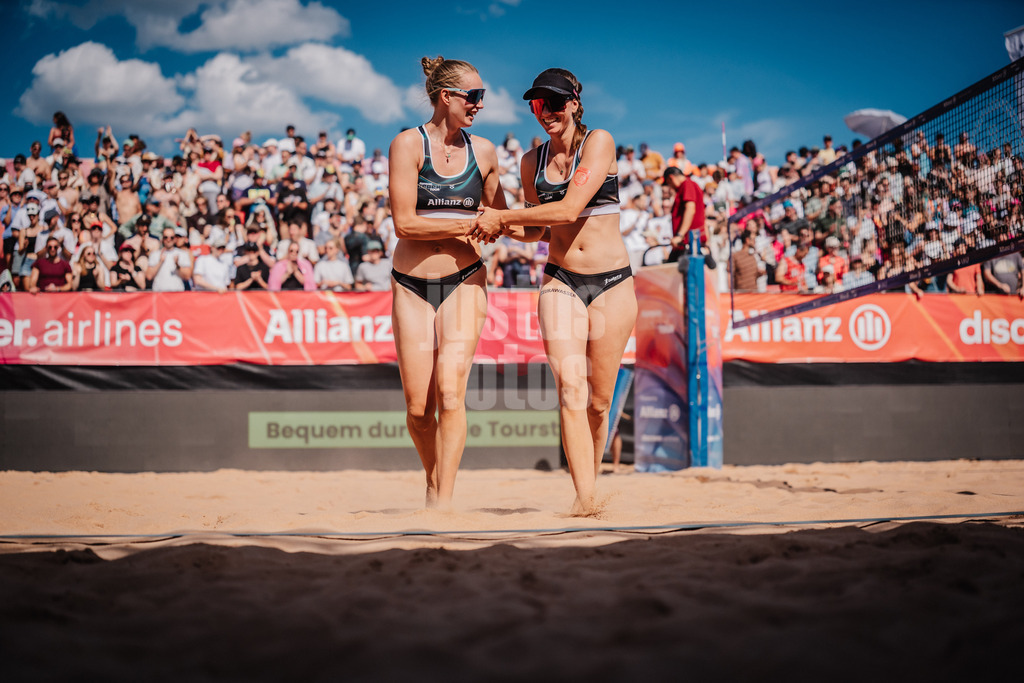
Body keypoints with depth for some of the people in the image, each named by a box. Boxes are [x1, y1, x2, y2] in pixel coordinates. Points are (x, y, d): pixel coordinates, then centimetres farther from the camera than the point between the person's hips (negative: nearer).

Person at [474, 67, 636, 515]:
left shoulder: (599, 142, -4)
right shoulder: (533, 161, 11)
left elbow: (569, 209, -15)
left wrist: (502, 217, -10)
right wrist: (499, 227, 4)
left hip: (612, 281, -2)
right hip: (560, 281, 3)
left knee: (598, 400, 1)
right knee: (570, 386, -17)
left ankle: (588, 487, 20)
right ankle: (585, 498, -22)